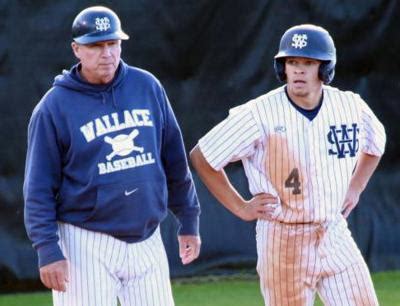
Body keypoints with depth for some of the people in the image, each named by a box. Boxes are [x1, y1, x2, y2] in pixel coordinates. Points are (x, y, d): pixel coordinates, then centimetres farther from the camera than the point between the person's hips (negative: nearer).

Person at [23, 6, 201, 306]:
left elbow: (175, 161, 13)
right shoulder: (54, 106, -6)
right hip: (86, 245, -4)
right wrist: (48, 250, -13)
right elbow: (39, 188, -6)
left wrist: (189, 222, 13)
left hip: (147, 241, 4)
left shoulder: (147, 86, 6)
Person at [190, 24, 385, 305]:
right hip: (284, 241, -4)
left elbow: (375, 142, 23)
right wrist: (240, 207, -6)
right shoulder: (260, 115, -14)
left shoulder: (350, 107, 0)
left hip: (336, 237, 4)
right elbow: (202, 156, -5)